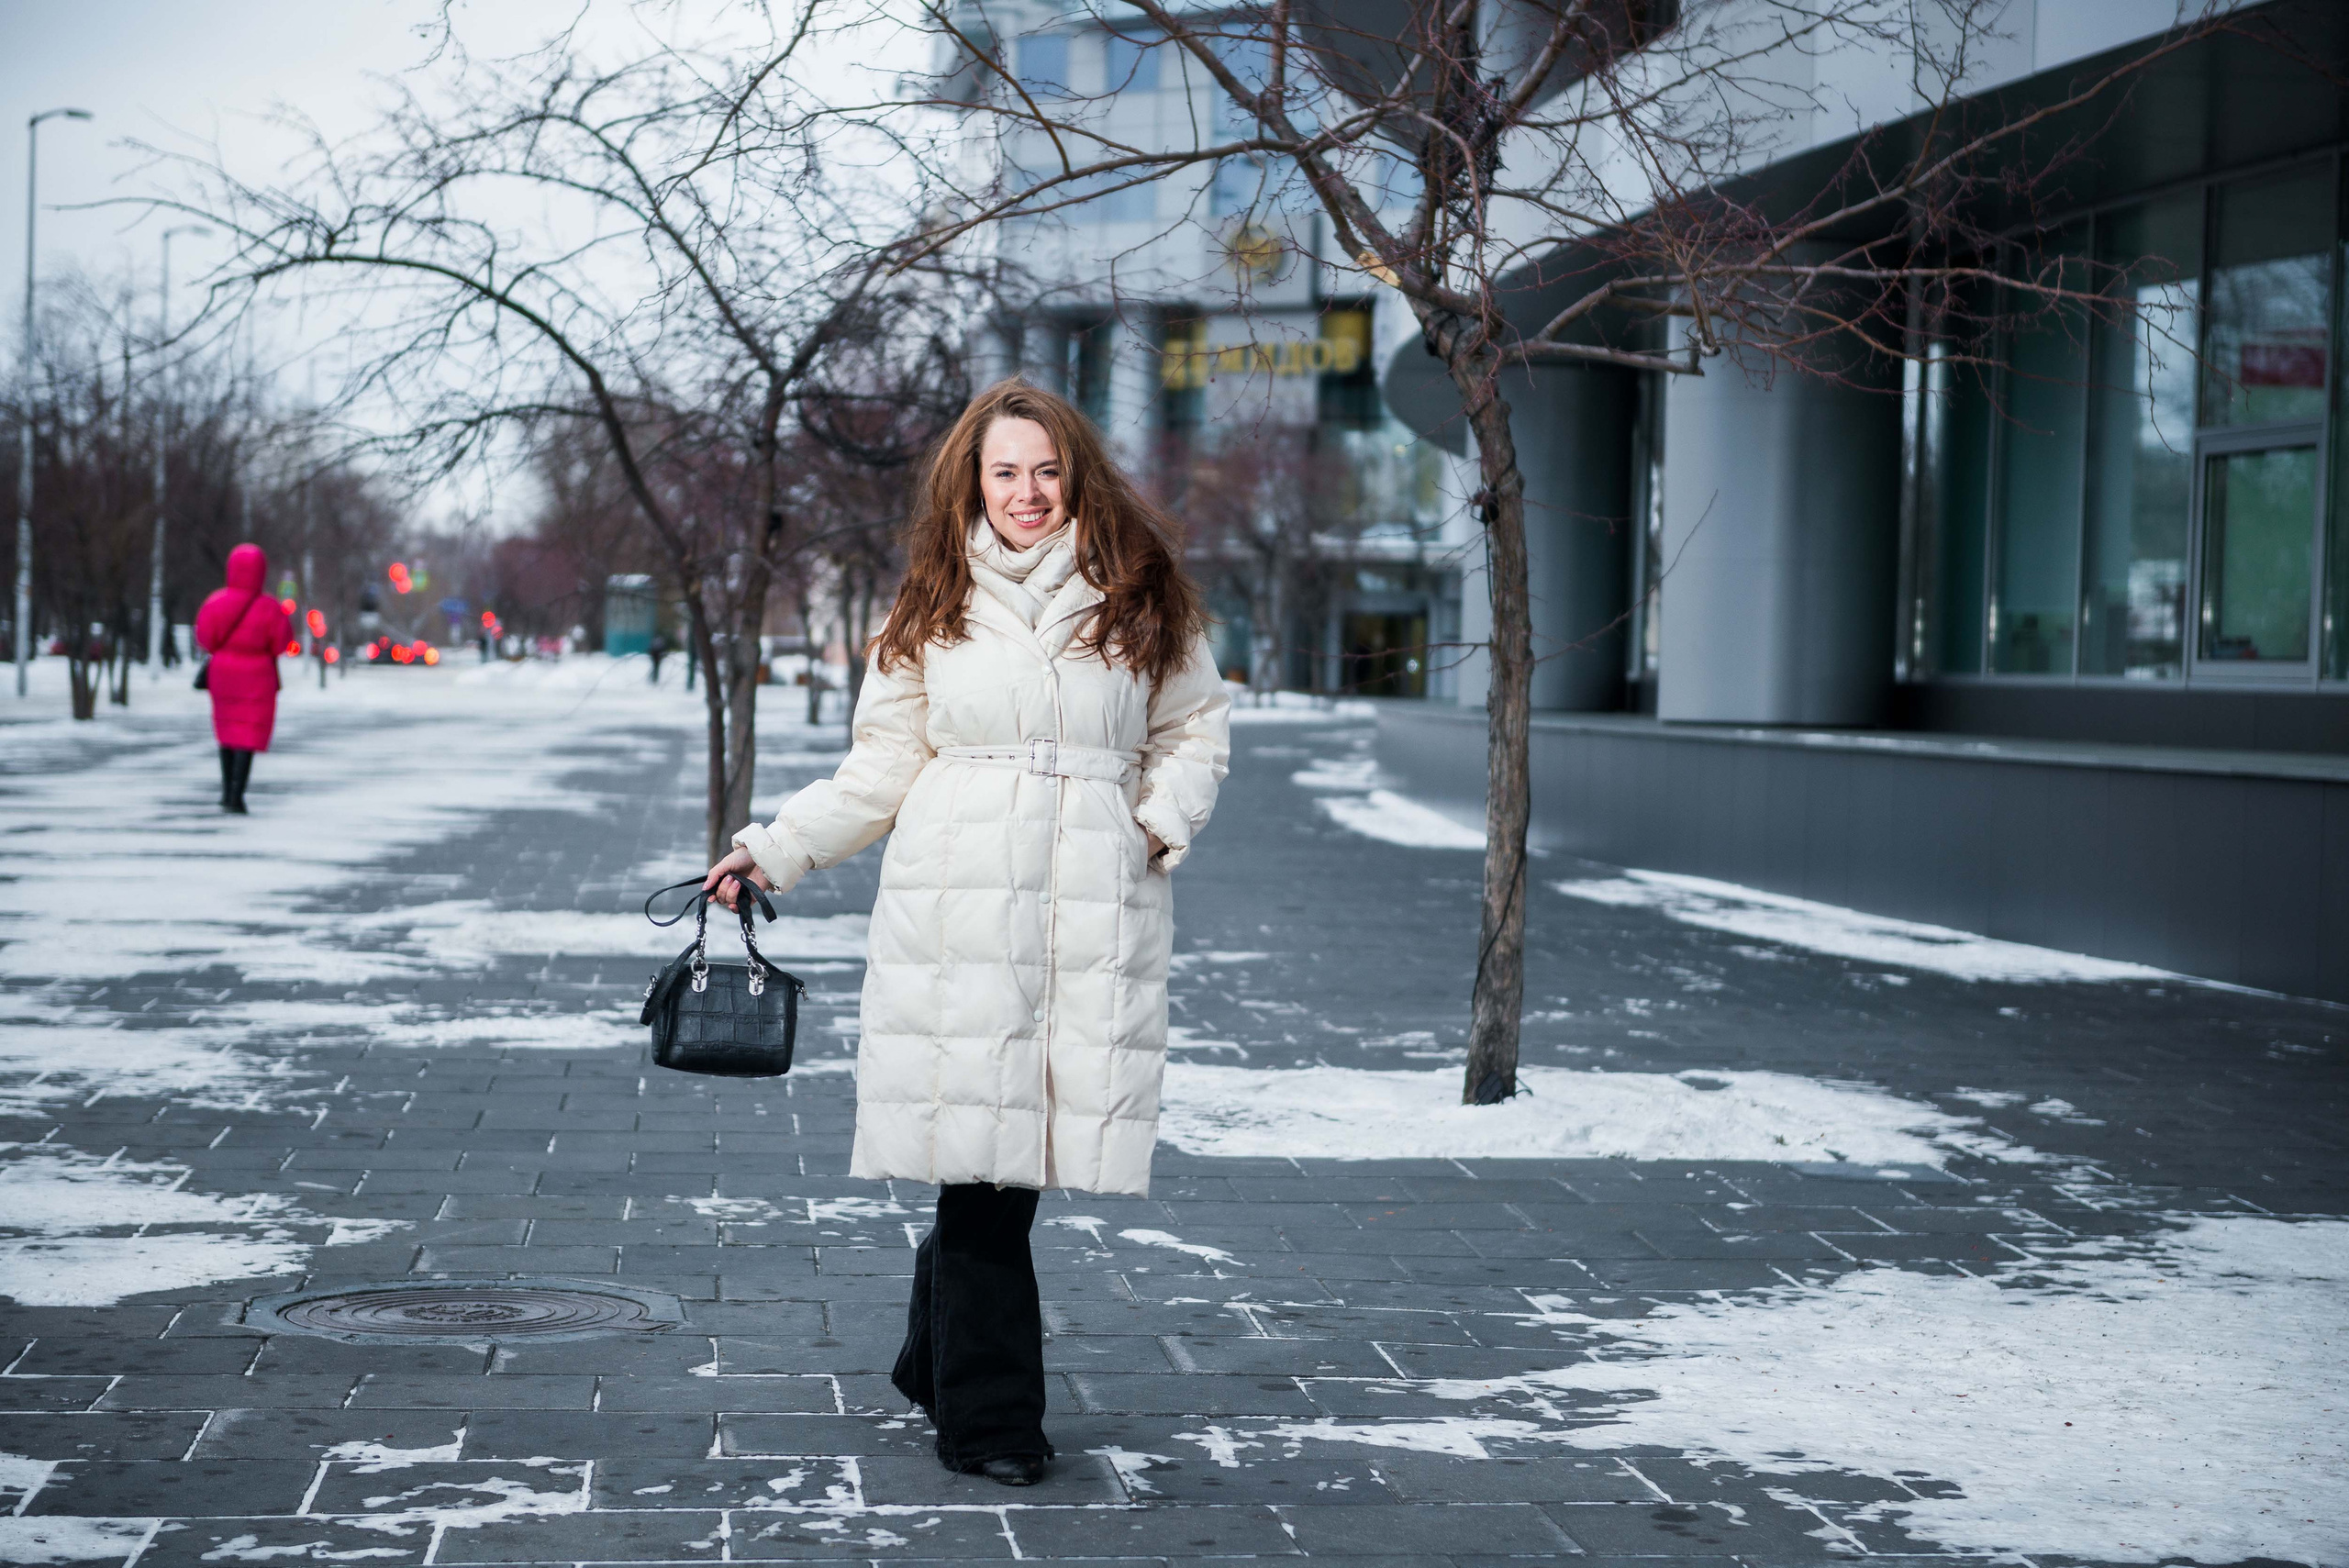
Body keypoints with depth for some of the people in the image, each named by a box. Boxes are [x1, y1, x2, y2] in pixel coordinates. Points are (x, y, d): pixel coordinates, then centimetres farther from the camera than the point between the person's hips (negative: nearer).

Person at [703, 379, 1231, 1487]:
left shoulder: (1141, 597, 13)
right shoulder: (934, 608, 12)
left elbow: (1196, 728, 18)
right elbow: (881, 767, 14)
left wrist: (1166, 822, 1)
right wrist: (770, 853, 10)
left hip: (1095, 906, 1)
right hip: (961, 901, -1)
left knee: (1025, 1143, -1)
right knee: (978, 1149, -6)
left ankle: (936, 1360, 23)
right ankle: (986, 1416, 4)